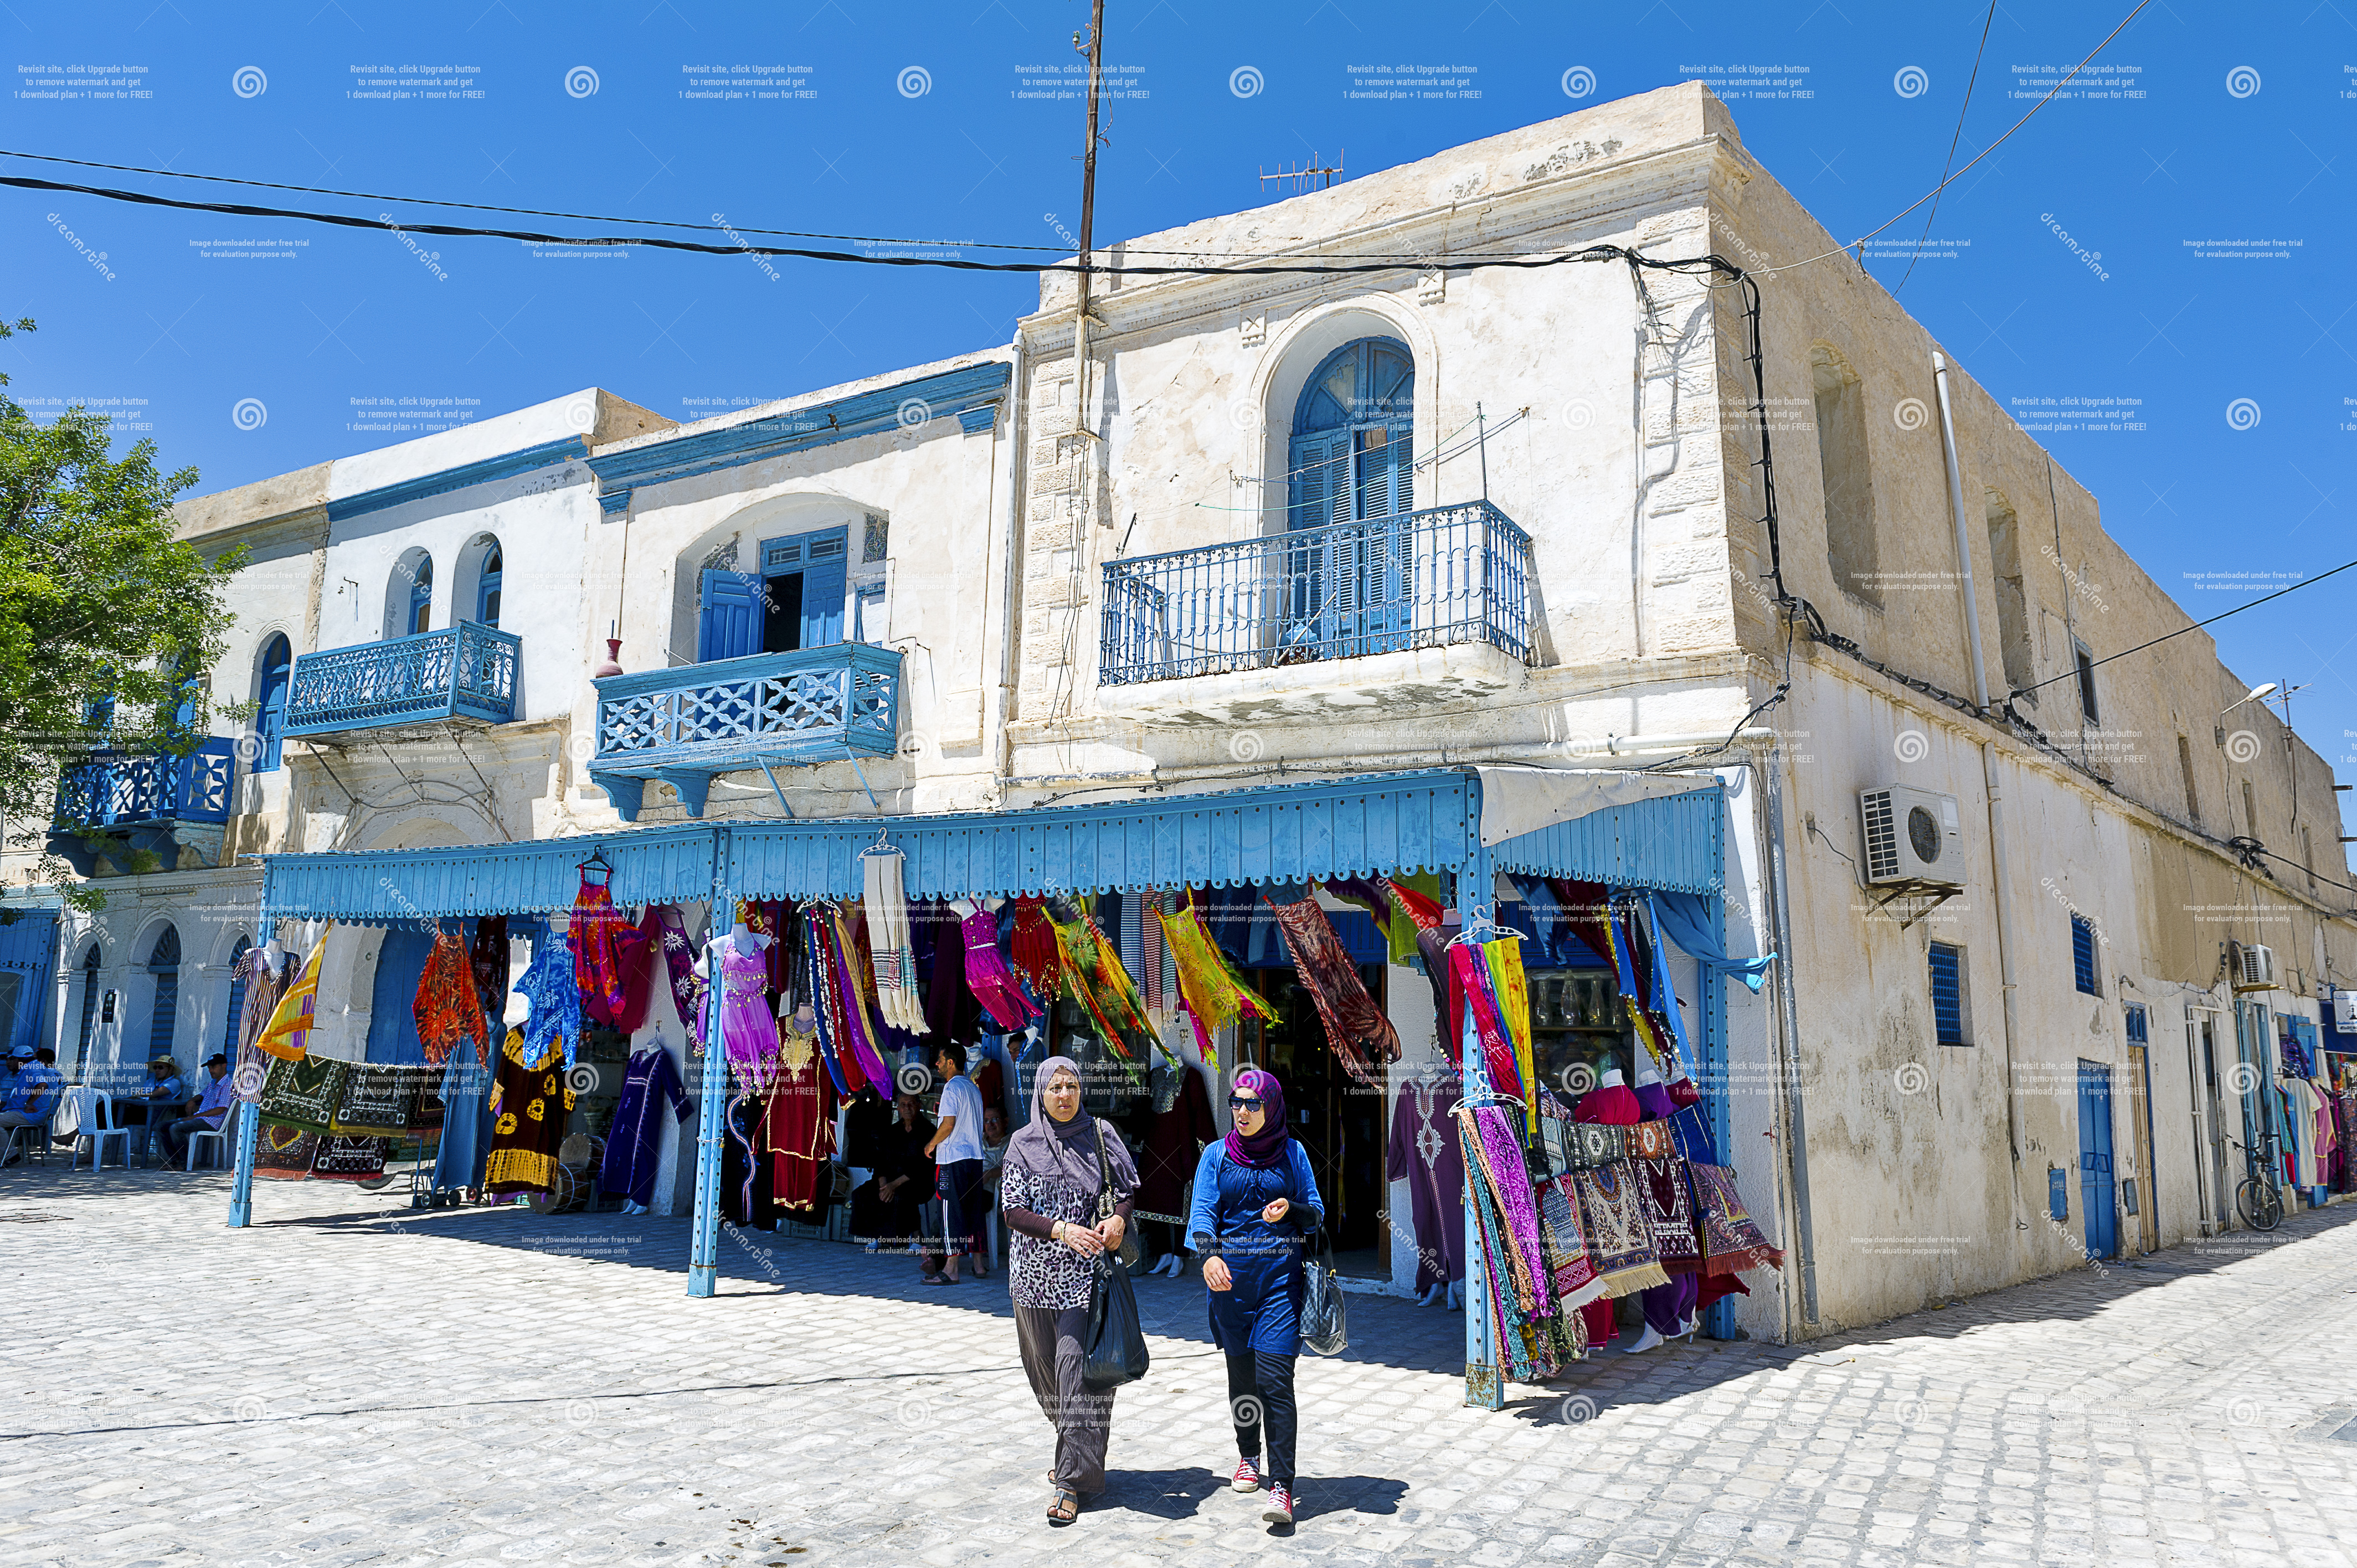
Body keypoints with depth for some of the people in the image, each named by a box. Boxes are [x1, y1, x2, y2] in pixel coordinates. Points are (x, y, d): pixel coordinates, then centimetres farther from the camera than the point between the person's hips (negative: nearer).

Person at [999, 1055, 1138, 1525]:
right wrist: (1063, 1230, -19)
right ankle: (1079, 1452, 35)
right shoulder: (1024, 1143, 1)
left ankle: (1070, 1480, -5)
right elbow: (1012, 1210, -5)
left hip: (1084, 1271, -2)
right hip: (1035, 1272, 2)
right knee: (1045, 1368, 11)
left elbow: (1129, 1189, 8)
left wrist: (1118, 1219, -13)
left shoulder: (1100, 1134, 2)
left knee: (1076, 1363, -11)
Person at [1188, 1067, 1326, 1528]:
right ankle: (1249, 1456, 33)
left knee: (1275, 1377, -11)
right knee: (1240, 1373, 10)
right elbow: (1203, 1210, -5)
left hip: (1280, 1273, -2)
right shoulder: (1217, 1154, 6)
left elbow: (1317, 1213, 9)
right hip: (1229, 1274, 2)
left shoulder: (1292, 1153, 6)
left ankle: (1281, 1486, -9)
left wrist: (1291, 1209, -14)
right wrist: (1209, 1254, -24)